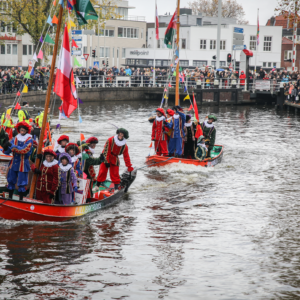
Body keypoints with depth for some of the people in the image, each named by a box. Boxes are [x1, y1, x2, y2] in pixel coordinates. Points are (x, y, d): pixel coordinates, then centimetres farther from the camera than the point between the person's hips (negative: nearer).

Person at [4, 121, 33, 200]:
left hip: (23, 165, -5)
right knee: (11, 181, 8)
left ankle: (21, 200, 7)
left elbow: (24, 150, -21)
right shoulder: (16, 138, 7)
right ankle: (10, 198, 18)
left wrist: (12, 146, -25)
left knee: (21, 183, -1)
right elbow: (7, 151, 2)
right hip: (14, 163, 5)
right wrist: (6, 147, -22)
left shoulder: (29, 140, -5)